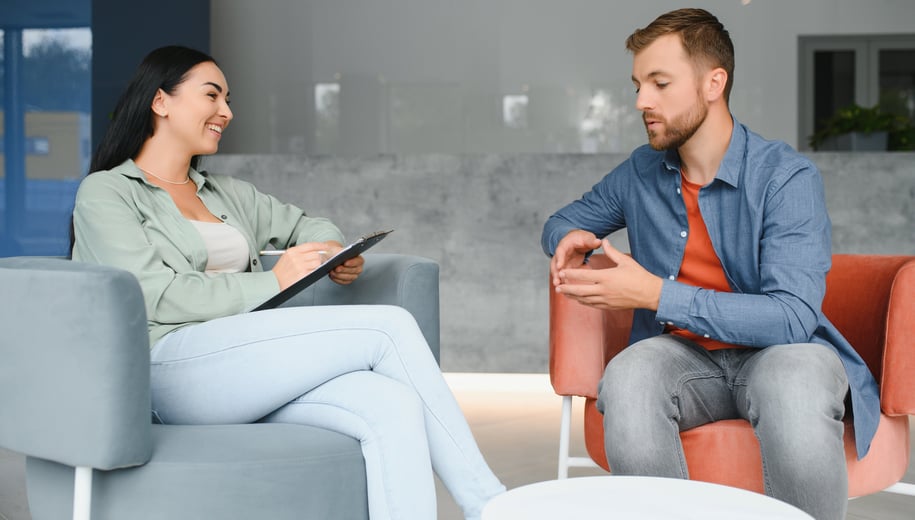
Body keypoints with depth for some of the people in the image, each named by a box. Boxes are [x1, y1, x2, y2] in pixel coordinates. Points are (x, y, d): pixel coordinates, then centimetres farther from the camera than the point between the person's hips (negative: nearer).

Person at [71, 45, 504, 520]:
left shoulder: (227, 194, 25)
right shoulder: (104, 193, 5)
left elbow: (306, 224, 36)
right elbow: (153, 297, -8)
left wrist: (333, 250, 10)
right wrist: (272, 284, -12)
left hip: (251, 369, 6)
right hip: (174, 366, -6)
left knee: (393, 406, -26)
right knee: (390, 328, -19)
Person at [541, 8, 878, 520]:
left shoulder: (788, 178, -11)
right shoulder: (641, 172, 6)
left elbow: (792, 316, -22)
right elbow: (562, 220, 24)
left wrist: (657, 295, -27)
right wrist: (571, 238, -3)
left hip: (777, 350, -3)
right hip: (684, 357, 4)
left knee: (797, 389, -39)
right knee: (627, 377, -32)